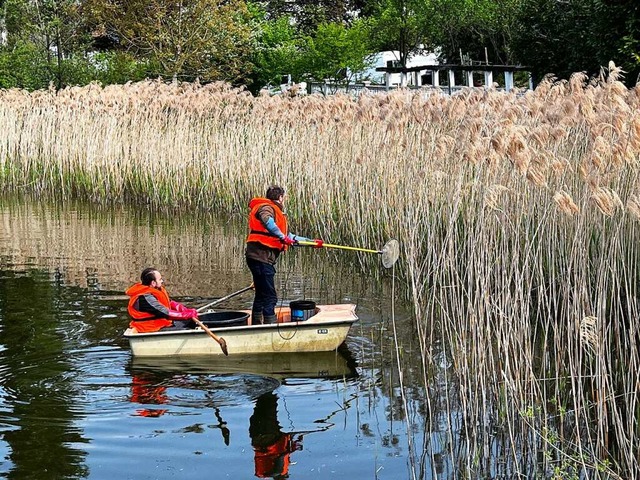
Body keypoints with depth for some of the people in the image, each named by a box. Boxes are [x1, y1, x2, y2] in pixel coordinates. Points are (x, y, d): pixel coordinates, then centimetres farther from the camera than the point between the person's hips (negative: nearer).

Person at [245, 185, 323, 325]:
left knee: (261, 296, 16)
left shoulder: (276, 213, 24)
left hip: (263, 258, 11)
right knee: (270, 297, -10)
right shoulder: (267, 207, -7)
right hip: (261, 257, -11)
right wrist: (282, 237, -38)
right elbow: (267, 221, -32)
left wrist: (311, 241, 30)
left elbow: (289, 237, 30)